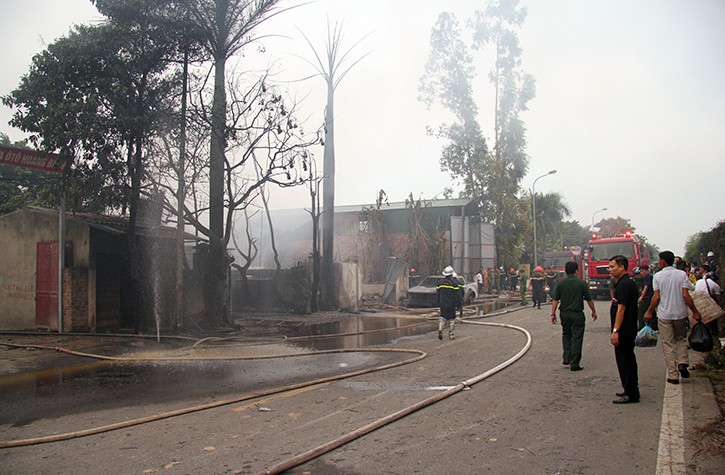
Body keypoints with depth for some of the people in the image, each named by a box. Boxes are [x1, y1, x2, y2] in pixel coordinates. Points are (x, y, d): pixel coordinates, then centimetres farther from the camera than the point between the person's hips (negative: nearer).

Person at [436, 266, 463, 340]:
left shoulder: (440, 282, 6)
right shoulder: (455, 282, -10)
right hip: (451, 304, -4)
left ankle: (440, 329, -10)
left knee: (443, 317, 13)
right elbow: (458, 295, -11)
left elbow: (438, 293, 13)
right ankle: (450, 334, 10)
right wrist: (459, 304, -5)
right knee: (451, 319, 7)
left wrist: (439, 303, 22)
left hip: (442, 304, 4)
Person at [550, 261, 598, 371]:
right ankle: (574, 364, 3)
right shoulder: (582, 283, -7)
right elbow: (589, 300, 0)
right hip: (577, 314, -3)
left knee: (566, 335, 21)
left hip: (564, 313, 3)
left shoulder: (560, 284, -2)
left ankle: (566, 358, 12)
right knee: (577, 338, 3)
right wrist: (594, 311, 13)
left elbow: (555, 300, -4)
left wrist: (553, 314, 3)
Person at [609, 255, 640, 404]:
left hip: (624, 331, -11)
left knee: (624, 360, -5)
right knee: (628, 359, 17)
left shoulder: (623, 284, -19)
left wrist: (615, 331, -24)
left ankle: (631, 394, 1)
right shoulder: (629, 282, 15)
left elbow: (621, 309, -23)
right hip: (629, 330, 11)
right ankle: (631, 390, 27)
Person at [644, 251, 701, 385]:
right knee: (681, 339, 23)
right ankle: (682, 363, 0)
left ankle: (673, 376, 5)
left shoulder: (657, 276, -6)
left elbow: (656, 297, -8)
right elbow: (685, 295, -8)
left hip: (664, 315, -1)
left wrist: (649, 312, 4)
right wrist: (694, 311, 0)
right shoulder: (682, 274, -3)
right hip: (680, 313, 2)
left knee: (668, 345, 5)